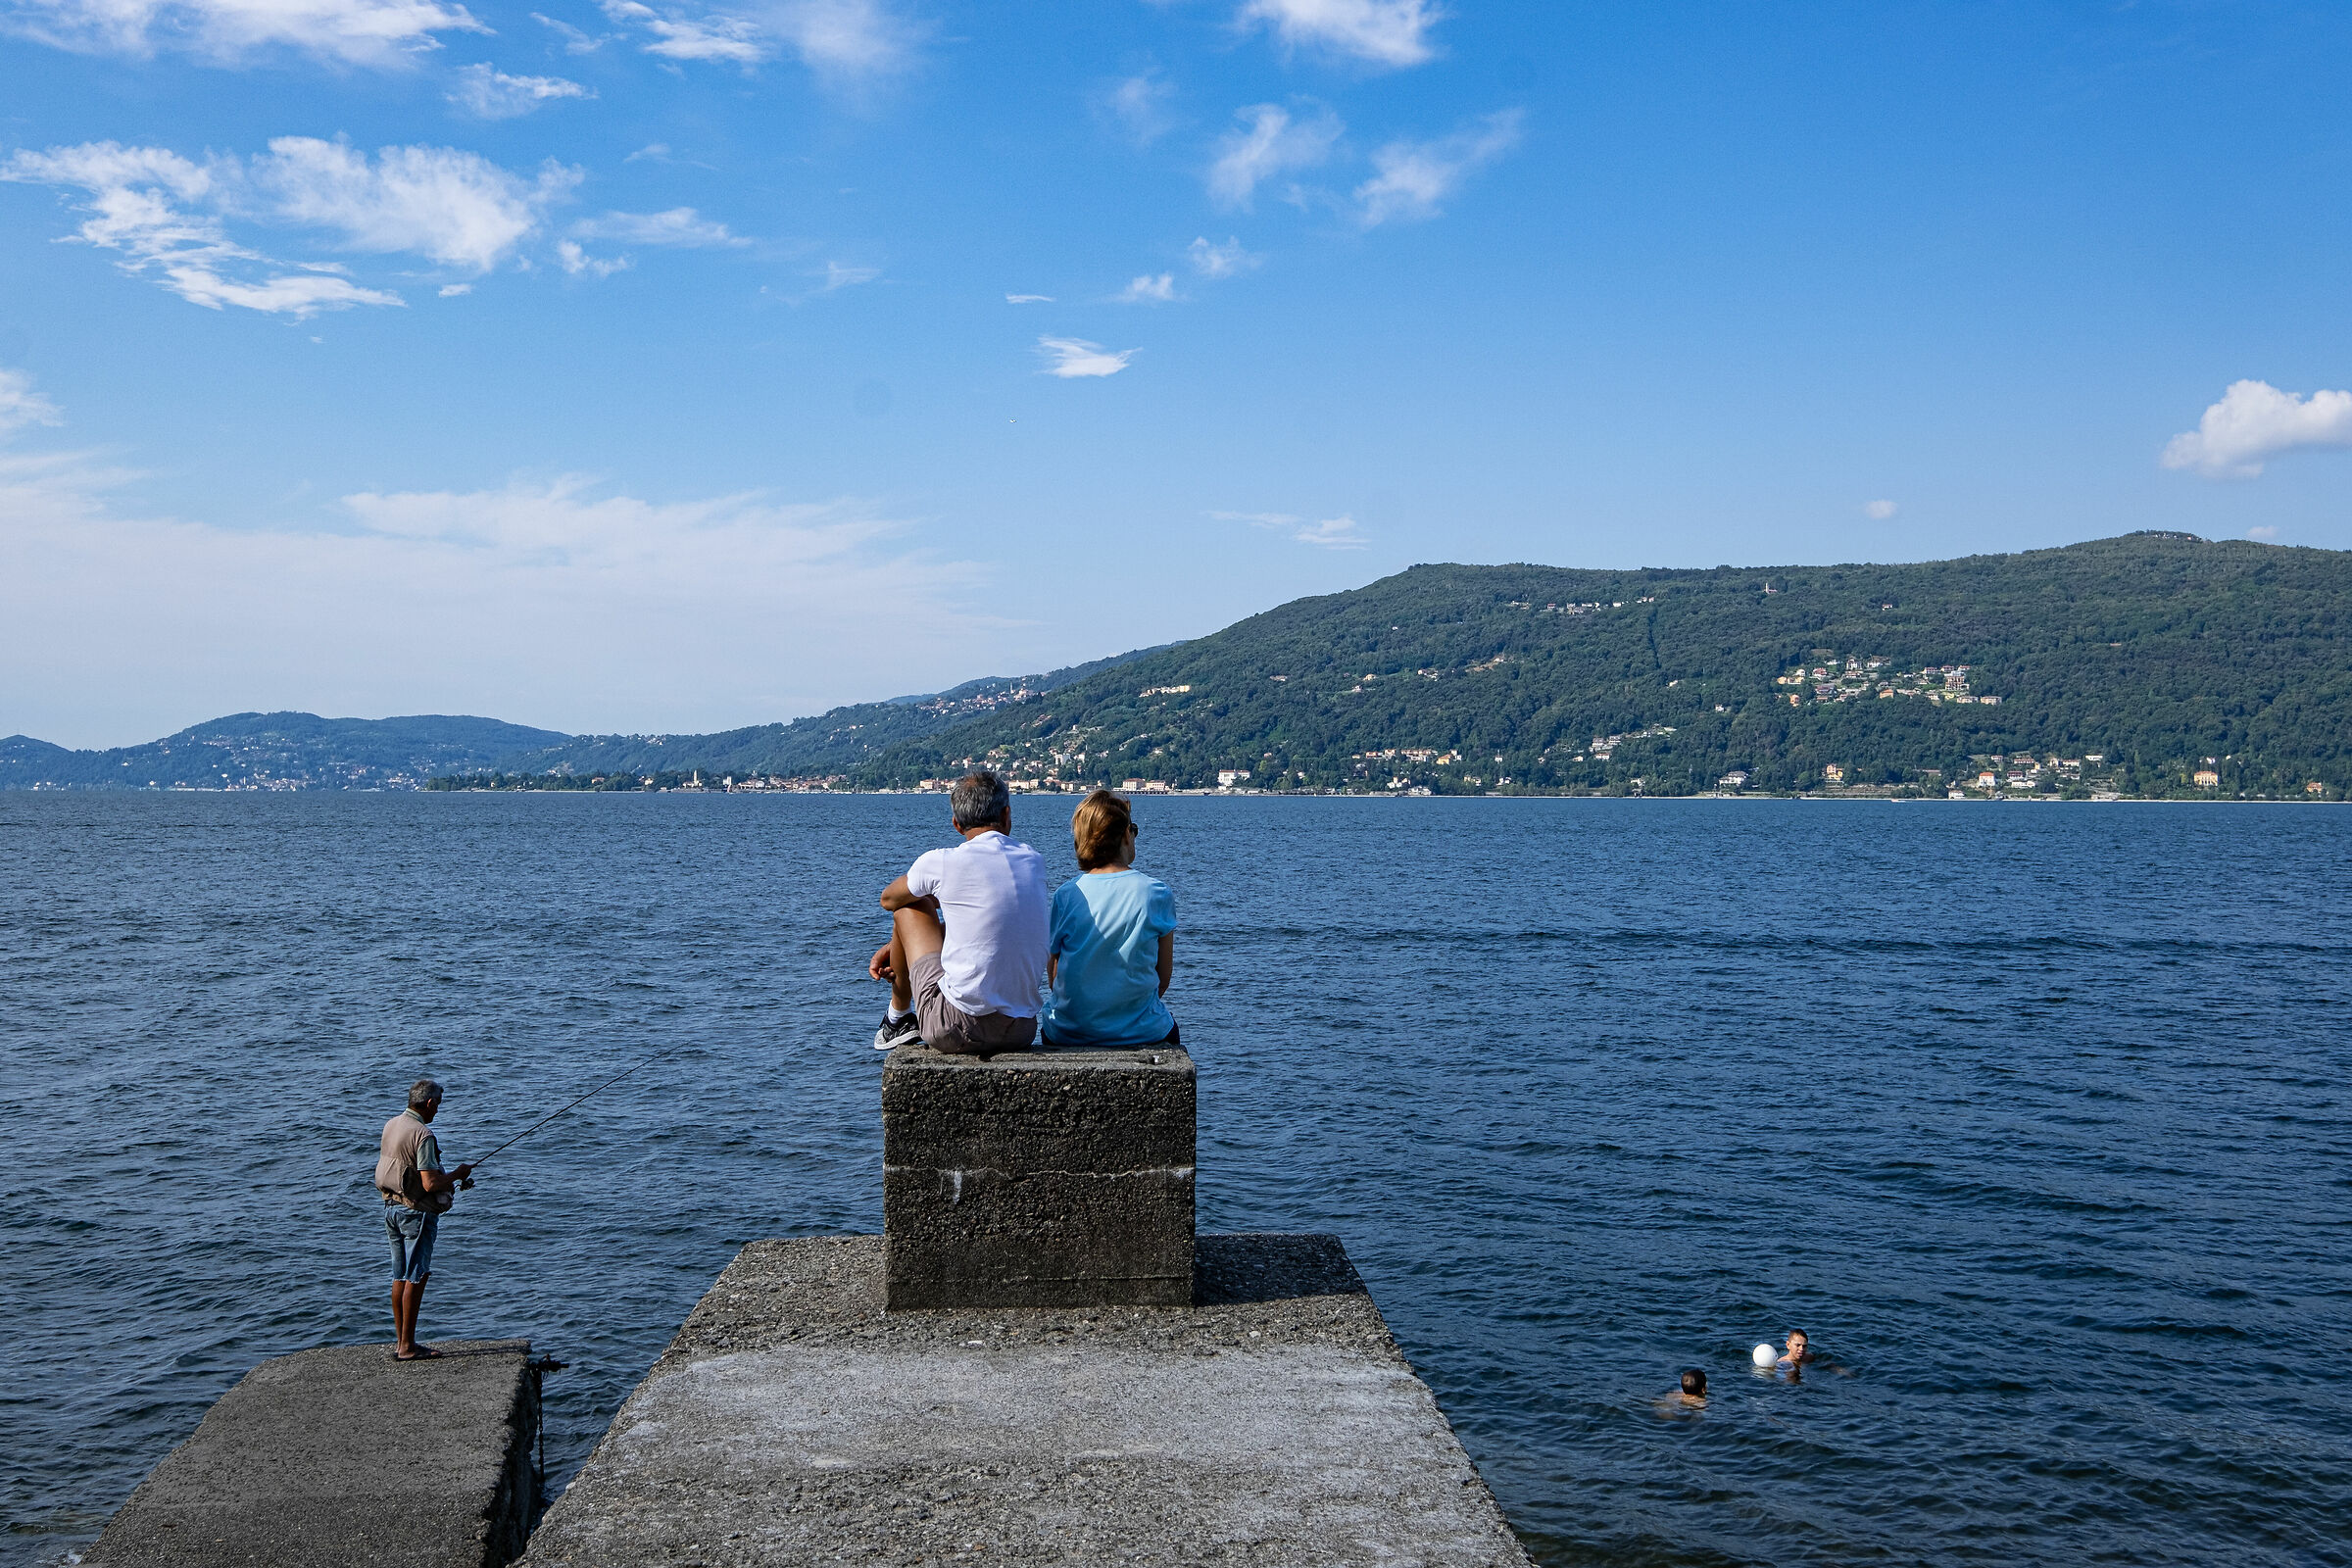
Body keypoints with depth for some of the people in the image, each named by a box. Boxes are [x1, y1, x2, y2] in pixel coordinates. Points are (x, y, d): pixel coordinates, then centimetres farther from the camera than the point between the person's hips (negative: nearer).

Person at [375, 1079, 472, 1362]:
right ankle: (407, 1346, 0)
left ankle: (400, 1341, 19)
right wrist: (457, 1174, -6)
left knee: (400, 1277, 14)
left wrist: (443, 1179, 18)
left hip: (391, 1208, 9)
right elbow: (430, 1184, -23)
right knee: (416, 1277, -3)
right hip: (416, 1211, -9)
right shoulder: (422, 1134, -19)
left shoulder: (391, 1125, 8)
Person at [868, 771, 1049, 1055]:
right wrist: (899, 945, 29)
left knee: (909, 908, 17)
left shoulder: (942, 863, -7)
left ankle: (898, 1017, 34)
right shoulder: (1034, 862, 8)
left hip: (957, 1031, -5)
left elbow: (889, 899, 14)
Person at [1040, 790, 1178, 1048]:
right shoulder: (1157, 893, -7)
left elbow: (1054, 979, 0)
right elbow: (1163, 980, -2)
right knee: (1168, 1024, 32)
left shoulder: (1065, 895, -6)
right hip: (1141, 1033, -1)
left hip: (1068, 1035, 1)